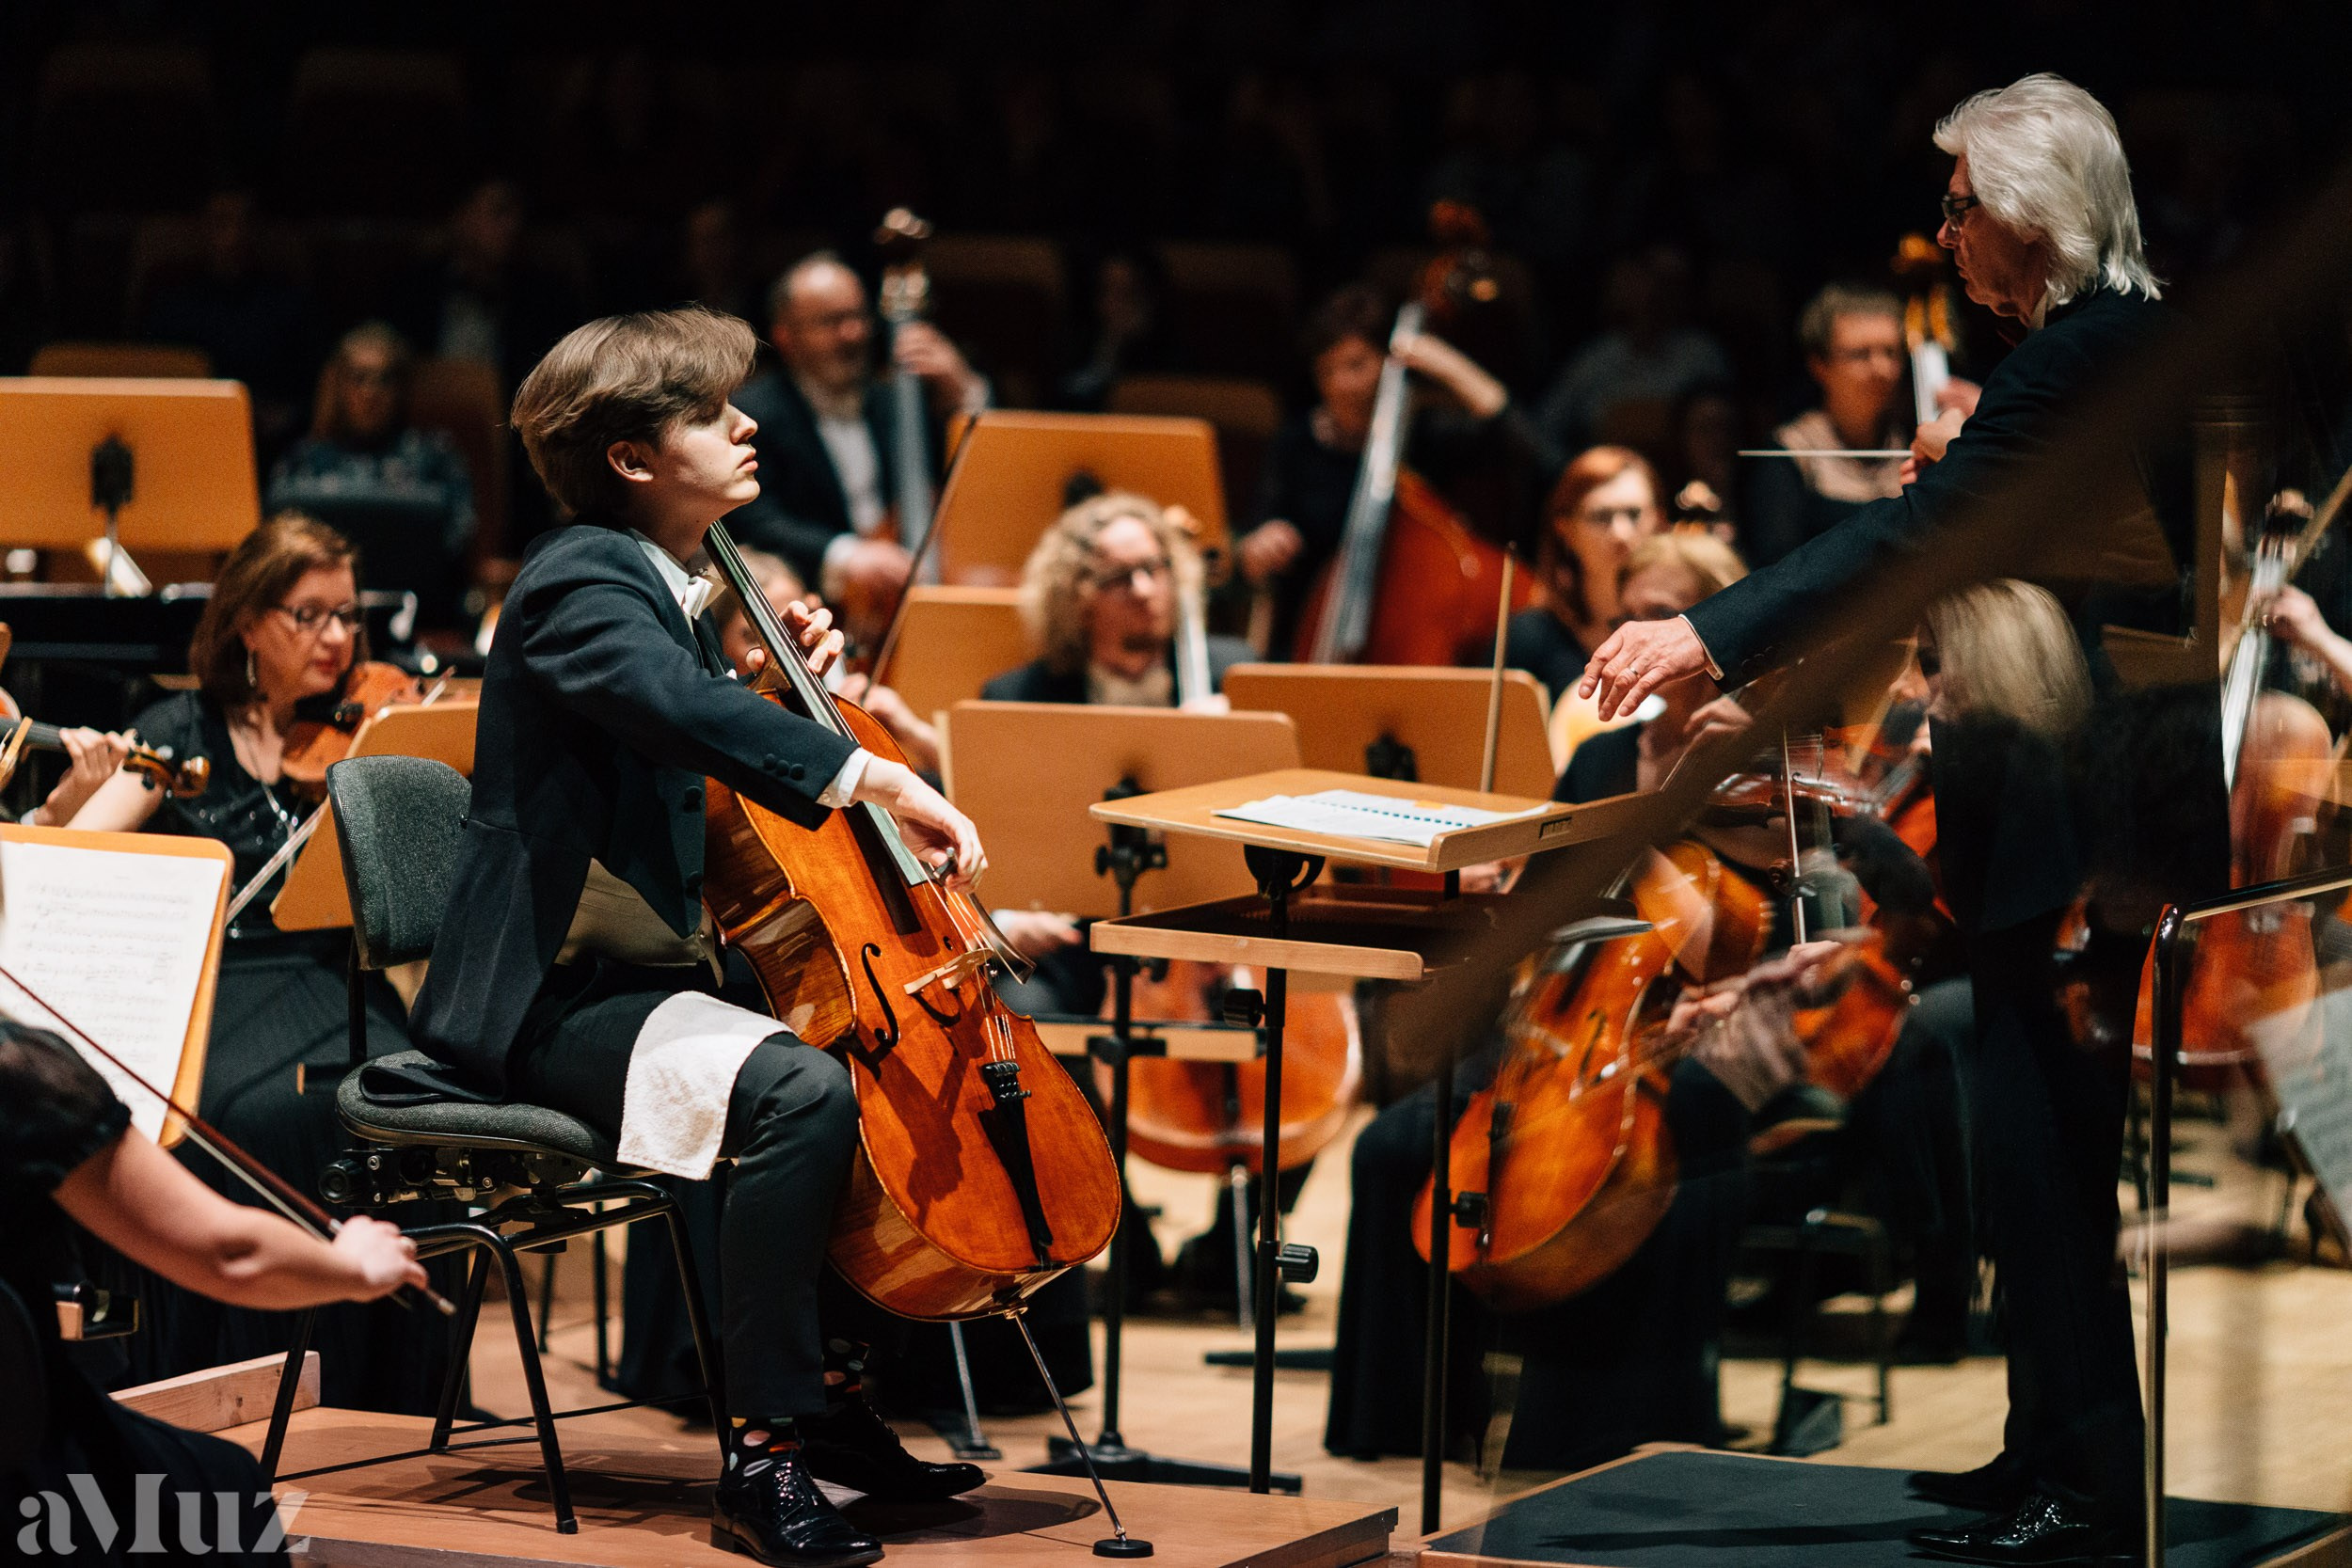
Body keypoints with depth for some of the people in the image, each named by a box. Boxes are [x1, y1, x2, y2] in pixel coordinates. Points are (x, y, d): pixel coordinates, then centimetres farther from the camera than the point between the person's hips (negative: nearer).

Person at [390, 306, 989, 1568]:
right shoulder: (579, 584, -14)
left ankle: (837, 1392, 16)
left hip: (650, 972, 11)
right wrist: (867, 774, -45)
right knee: (797, 1089, -33)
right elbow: (677, 710, -36)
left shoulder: (662, 589, 17)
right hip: (560, 997, -11)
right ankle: (765, 1453, -28)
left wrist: (790, 678, 8)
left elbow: (710, 750, 27)